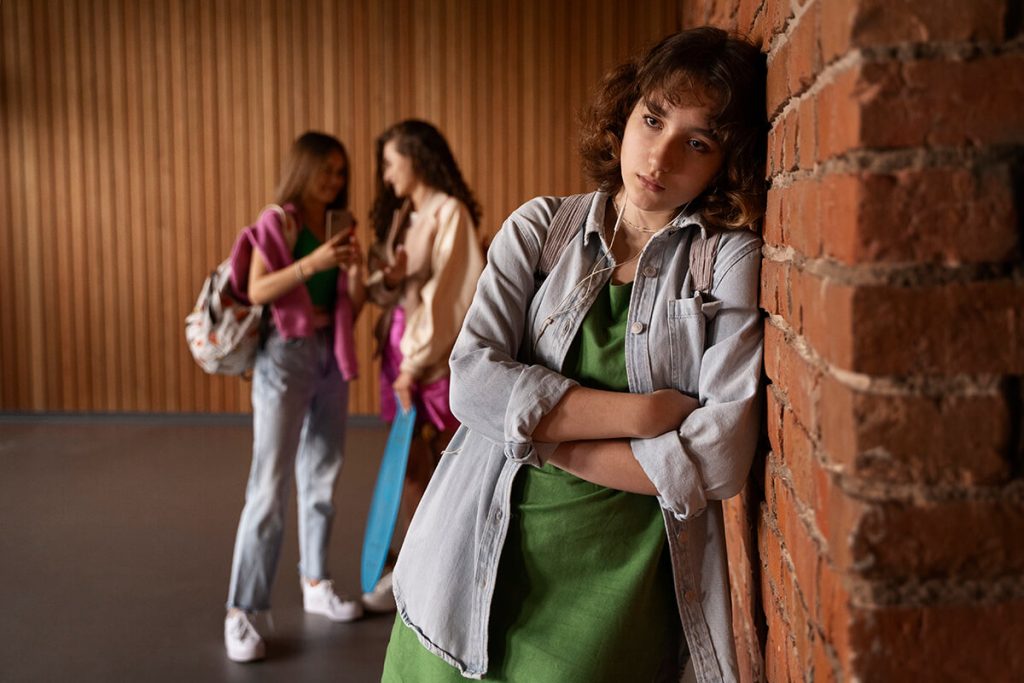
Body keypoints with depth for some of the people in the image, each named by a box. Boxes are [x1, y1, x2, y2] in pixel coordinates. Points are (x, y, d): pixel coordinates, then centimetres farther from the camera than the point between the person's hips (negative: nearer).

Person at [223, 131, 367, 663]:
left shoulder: (337, 228, 11)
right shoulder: (274, 224, -5)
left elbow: (353, 308, 10)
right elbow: (256, 290, -18)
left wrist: (355, 269, -9)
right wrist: (311, 263, -26)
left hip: (331, 356, 6)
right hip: (285, 355, -6)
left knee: (321, 477, 13)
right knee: (270, 485, -9)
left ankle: (315, 585, 25)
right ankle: (241, 612, -4)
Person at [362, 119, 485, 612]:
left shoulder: (450, 213, -10)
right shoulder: (399, 216, 14)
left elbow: (449, 294, -15)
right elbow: (380, 288, 14)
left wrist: (417, 363, -16)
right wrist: (387, 278, -10)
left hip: (437, 354, -7)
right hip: (399, 345, 7)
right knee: (411, 466, 11)